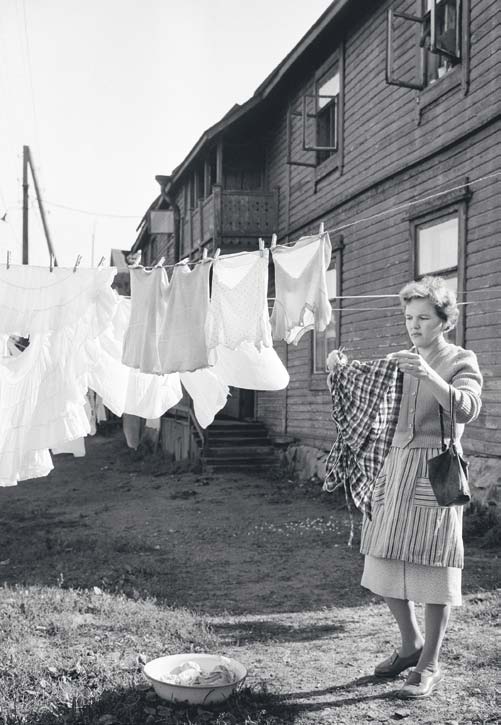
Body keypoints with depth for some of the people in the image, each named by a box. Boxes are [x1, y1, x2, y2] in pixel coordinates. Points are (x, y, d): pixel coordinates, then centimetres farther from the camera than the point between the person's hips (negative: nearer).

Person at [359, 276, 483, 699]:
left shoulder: (461, 361, 0)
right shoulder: (401, 361, 16)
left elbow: (467, 409, -17)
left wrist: (430, 377, -33)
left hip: (435, 469, -5)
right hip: (395, 465, 6)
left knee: (433, 568, -1)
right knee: (385, 565, 9)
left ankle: (430, 664, 14)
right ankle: (411, 644, 30)